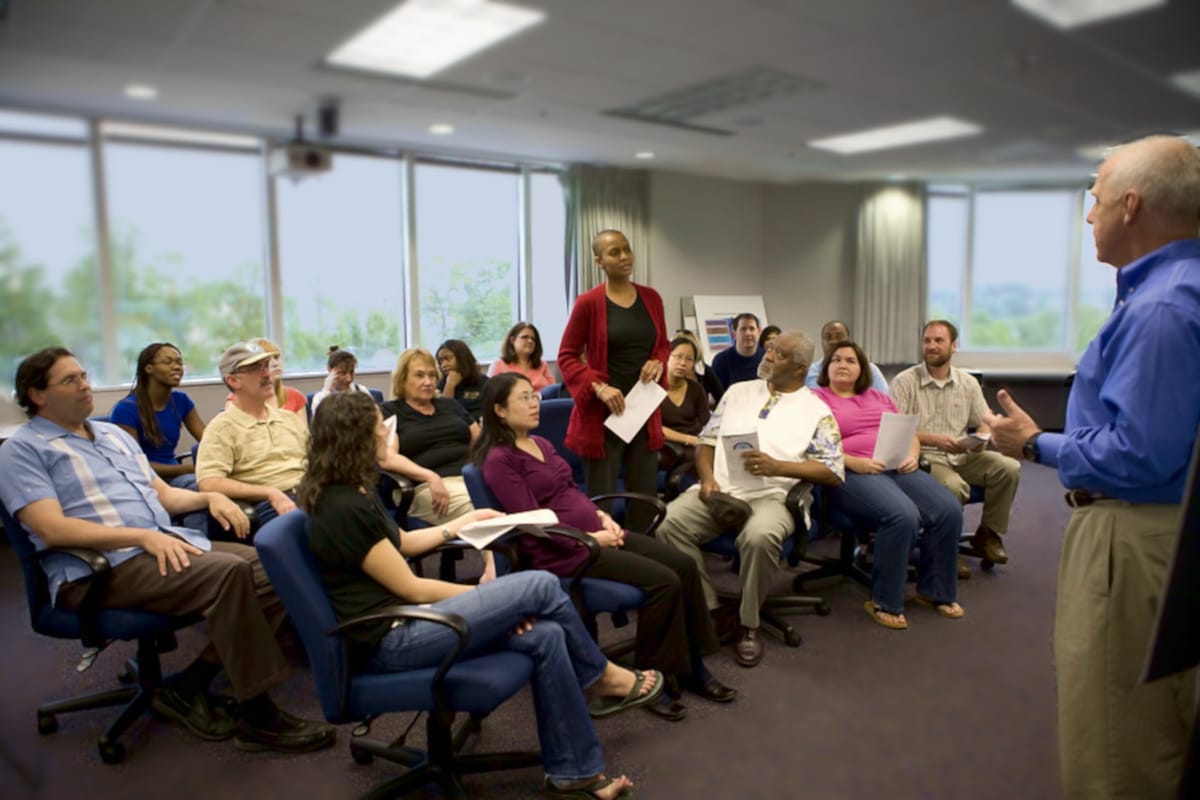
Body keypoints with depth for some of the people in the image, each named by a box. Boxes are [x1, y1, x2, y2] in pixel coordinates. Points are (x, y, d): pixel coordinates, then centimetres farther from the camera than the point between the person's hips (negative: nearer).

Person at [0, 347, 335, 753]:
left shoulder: (113, 433, 23)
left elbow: (163, 494, 24)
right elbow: (52, 529, -14)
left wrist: (210, 496, 3)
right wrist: (143, 536, -25)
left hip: (168, 541, 8)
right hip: (102, 567, -7)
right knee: (228, 572, -32)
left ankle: (187, 687, -2)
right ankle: (257, 716, -20)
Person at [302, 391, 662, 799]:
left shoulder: (352, 490, 10)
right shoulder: (342, 508, -21)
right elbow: (410, 588, -17)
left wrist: (466, 520, 27)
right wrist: (486, 594, -7)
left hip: (404, 620, 9)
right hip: (392, 638, -9)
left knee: (546, 636, -6)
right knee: (541, 587, -14)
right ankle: (602, 679, 11)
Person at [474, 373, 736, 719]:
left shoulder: (541, 444, 16)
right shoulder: (499, 460, -11)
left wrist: (601, 516, 3)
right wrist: (589, 538, -17)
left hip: (594, 533, 9)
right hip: (561, 550, -9)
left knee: (684, 565, -6)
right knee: (664, 581, -21)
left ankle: (692, 666, 7)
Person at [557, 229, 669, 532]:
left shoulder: (651, 298, 6)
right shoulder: (588, 302, -9)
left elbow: (663, 345, 18)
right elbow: (566, 357, -5)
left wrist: (658, 363, -5)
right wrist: (599, 387, -18)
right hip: (602, 414, -5)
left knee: (646, 497, 11)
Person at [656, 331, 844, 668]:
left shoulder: (816, 411, 8)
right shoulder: (738, 391, 20)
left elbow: (834, 473, 0)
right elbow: (707, 440, 17)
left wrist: (778, 466, -12)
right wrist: (707, 478, -3)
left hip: (772, 496, -3)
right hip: (720, 489, 4)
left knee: (760, 536, -38)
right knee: (669, 523, -25)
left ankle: (748, 625, -11)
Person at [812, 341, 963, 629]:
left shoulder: (880, 398, 26)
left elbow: (910, 435, 23)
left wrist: (912, 456, 1)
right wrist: (854, 462, -17)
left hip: (898, 469, 6)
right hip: (851, 474, -6)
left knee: (949, 510, -18)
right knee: (903, 516, -32)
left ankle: (934, 590, 3)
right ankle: (884, 602, -15)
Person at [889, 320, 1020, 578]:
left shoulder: (968, 382, 12)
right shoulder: (905, 381, -4)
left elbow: (984, 424, 15)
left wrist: (981, 440, -9)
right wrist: (936, 440, -23)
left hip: (962, 456, 5)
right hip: (924, 457, -5)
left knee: (1009, 467, -18)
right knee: (954, 485, -34)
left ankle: (988, 533, 4)